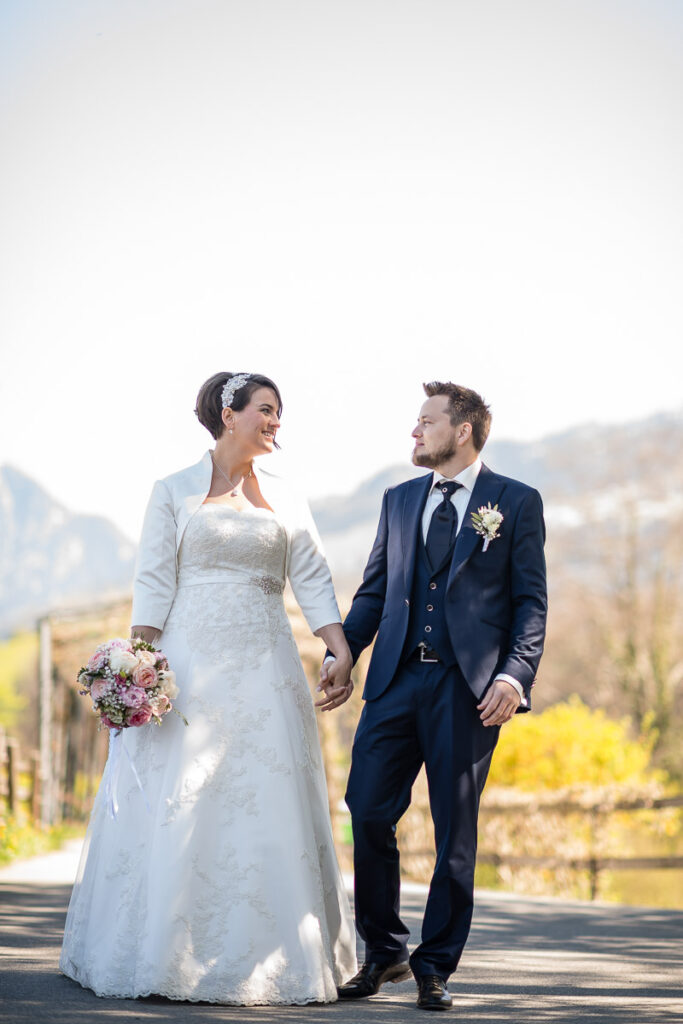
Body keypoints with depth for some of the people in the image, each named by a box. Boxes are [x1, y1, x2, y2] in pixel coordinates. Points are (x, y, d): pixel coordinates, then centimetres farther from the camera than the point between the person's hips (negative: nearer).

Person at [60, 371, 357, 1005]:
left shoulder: (284, 501, 13)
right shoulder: (175, 493, 6)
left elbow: (313, 584, 7)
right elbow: (154, 584, 0)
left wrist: (343, 654, -4)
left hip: (264, 667, 3)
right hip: (190, 662, -2)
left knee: (270, 807, -1)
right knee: (176, 807, -3)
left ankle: (268, 958, 6)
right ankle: (163, 956, 5)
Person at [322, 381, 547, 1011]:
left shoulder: (517, 503, 4)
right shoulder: (400, 500, 17)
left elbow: (532, 602, 0)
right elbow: (374, 589, 16)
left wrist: (516, 676, -13)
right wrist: (343, 652, 1)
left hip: (470, 686, -4)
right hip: (397, 679, 4)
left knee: (455, 831, 1)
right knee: (367, 812, -3)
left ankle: (436, 967, 13)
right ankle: (384, 952, 14)